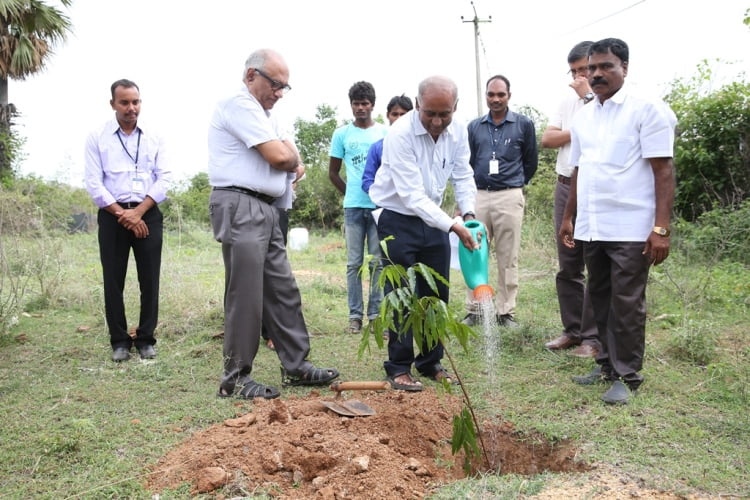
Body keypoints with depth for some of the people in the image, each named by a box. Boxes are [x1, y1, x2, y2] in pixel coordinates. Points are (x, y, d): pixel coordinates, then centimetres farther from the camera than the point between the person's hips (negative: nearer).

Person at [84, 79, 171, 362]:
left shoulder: (154, 138, 8)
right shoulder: (97, 138, 4)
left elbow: (164, 178, 1)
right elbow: (93, 183, -2)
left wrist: (139, 211, -10)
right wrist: (122, 214, -11)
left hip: (148, 215, 1)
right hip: (112, 215, -1)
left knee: (149, 280, 1)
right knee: (113, 281, 2)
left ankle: (146, 339, 12)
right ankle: (120, 341, 13)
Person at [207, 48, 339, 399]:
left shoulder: (262, 113, 24)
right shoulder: (239, 104, -9)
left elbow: (290, 157, 19)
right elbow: (280, 156, -16)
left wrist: (288, 161, -4)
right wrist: (290, 157, 6)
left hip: (266, 210, 10)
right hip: (240, 208, -10)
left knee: (283, 290, 11)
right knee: (245, 295, -6)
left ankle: (296, 366, 19)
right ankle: (235, 379, 5)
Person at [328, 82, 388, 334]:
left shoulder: (386, 133, 6)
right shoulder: (342, 134, 6)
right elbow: (333, 173, 13)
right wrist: (350, 193, 12)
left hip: (380, 206, 0)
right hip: (353, 207, 0)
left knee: (378, 262, 3)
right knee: (354, 263, 4)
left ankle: (376, 314, 11)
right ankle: (355, 315, 11)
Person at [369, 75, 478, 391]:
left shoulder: (458, 132, -5)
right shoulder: (400, 134, -24)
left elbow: (463, 176, 3)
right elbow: (412, 195, -28)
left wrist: (469, 214, -14)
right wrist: (453, 226, -32)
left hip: (433, 219, 6)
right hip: (398, 219, -6)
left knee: (437, 294, 8)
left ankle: (431, 363, 21)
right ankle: (399, 368, 6)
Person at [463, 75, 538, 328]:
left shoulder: (523, 124, 4)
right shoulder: (474, 126, 11)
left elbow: (531, 161, 12)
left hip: (510, 197, -2)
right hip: (478, 196, 2)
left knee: (508, 258, 1)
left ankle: (506, 312, 10)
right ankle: (474, 311, 12)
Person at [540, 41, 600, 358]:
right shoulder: (569, 99, 15)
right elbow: (547, 139, 8)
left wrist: (588, 95, -12)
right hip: (566, 188, 7)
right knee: (568, 266, 11)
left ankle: (593, 337, 6)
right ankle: (572, 329, 21)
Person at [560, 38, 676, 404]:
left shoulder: (646, 109, -5)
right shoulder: (582, 117, 14)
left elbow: (663, 170, -10)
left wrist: (661, 227, -16)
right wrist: (568, 217, 17)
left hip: (630, 229, -6)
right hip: (591, 228, 6)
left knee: (626, 304, 0)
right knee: (600, 300, 13)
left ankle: (627, 376, 12)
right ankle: (608, 364, 27)